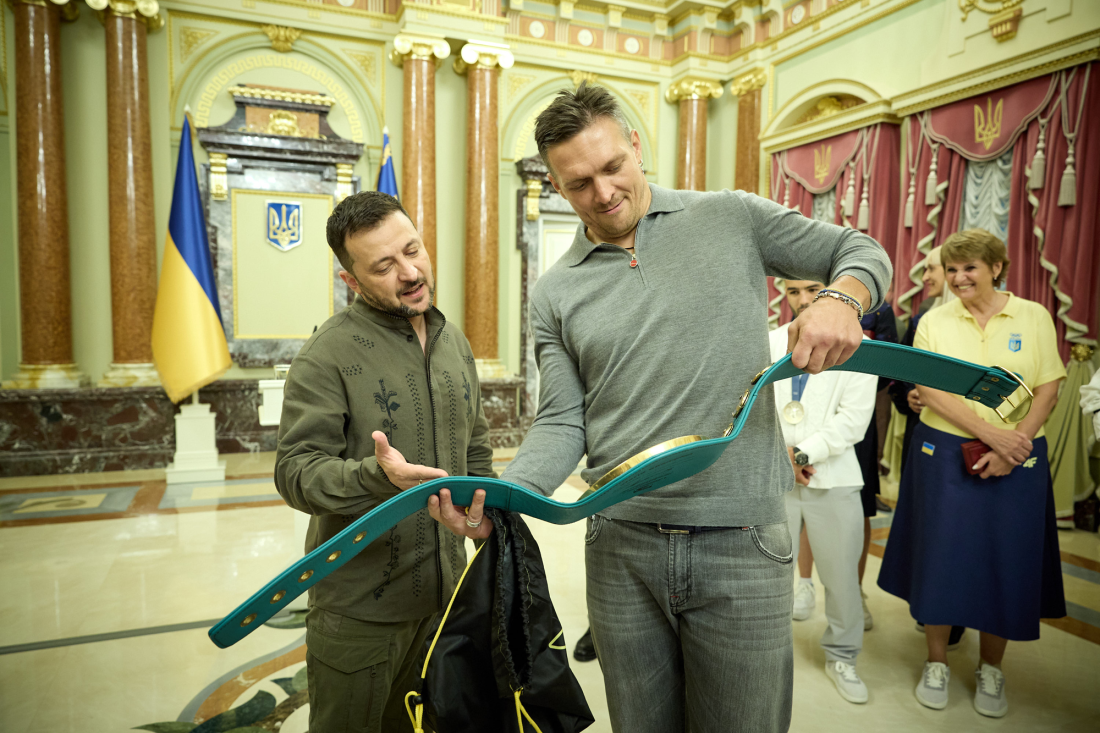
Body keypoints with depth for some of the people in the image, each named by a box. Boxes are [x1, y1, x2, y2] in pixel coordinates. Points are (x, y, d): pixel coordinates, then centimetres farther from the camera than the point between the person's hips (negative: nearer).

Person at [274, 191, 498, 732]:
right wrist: (378, 476, -35)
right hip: (358, 609, -5)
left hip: (443, 594, 5)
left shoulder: (453, 342, 7)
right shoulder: (329, 354, -15)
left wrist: (486, 514, 4)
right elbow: (296, 470, -18)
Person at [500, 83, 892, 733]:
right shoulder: (554, 294, 5)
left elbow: (862, 251, 9)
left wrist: (841, 299, -15)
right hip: (621, 545, 2)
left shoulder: (732, 218, 2)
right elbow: (563, 424, 2)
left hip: (741, 541, -1)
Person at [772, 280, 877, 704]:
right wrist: (780, 452, -10)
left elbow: (854, 418, -7)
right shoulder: (767, 343, 8)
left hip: (834, 479, -1)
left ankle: (841, 658, 29)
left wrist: (803, 453, -13)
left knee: (842, 574, 7)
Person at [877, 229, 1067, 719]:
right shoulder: (934, 322, 1)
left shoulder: (1034, 317, 3)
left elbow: (1048, 390, -2)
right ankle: (936, 663, 22)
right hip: (944, 454, 0)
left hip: (1015, 461, 1)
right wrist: (992, 433, -16)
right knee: (941, 554, 4)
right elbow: (931, 391, -7)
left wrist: (1014, 445, -15)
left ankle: (991, 670, 26)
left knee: (1006, 562, 7)